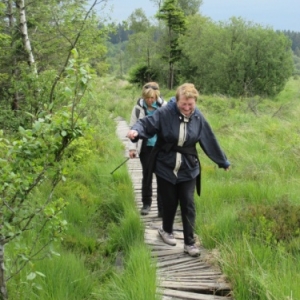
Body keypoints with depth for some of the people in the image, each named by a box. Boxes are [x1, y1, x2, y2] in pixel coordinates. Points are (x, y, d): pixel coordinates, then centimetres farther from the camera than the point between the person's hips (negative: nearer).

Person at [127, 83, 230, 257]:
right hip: (165, 167, -2)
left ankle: (190, 243, 8)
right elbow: (147, 124, -17)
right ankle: (166, 230, 38)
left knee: (188, 205, 1)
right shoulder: (165, 113, -14)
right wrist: (136, 131, -42)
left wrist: (223, 161, 14)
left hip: (188, 169, 2)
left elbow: (210, 141, 6)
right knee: (170, 202, 11)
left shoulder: (198, 118, -3)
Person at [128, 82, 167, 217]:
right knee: (147, 175, 10)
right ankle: (146, 203, 29)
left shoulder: (164, 106, -7)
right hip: (146, 147, 1)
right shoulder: (139, 107, -5)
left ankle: (162, 208, 9)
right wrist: (132, 147, -4)